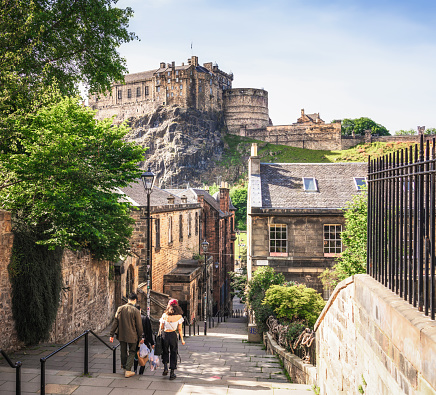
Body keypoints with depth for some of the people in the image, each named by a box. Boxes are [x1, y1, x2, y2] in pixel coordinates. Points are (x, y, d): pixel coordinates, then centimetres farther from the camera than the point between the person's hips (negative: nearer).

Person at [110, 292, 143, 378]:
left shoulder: (120, 309, -4)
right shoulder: (136, 311, -14)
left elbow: (115, 322, -1)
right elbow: (139, 326, -8)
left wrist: (112, 335, 4)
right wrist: (140, 336, 4)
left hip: (121, 335, 4)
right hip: (132, 336, -3)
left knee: (123, 352, 19)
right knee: (132, 352, 11)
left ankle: (124, 367, 32)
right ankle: (128, 371, 7)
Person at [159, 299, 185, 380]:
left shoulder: (164, 315, -5)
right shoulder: (179, 316, -6)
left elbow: (161, 327, -1)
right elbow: (180, 329, -2)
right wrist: (182, 339, 6)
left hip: (165, 334, 1)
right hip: (173, 335, -1)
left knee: (165, 351, 23)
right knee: (173, 353, 11)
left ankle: (165, 366, 6)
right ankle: (172, 373, 13)